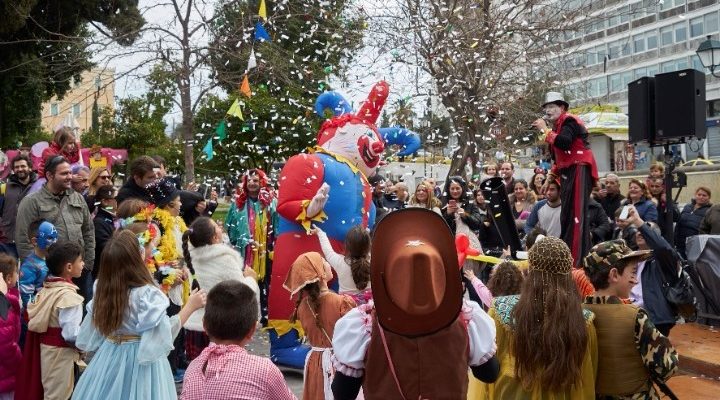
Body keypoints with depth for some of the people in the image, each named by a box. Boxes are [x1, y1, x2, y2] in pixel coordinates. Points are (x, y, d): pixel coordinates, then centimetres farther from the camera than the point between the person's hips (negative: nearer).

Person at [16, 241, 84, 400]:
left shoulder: (46, 289, 2)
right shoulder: (68, 296, -23)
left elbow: (35, 320, 7)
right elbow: (71, 334, -26)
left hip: (45, 346, 8)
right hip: (61, 352, -8)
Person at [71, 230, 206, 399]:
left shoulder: (104, 291, -2)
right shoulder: (148, 294, -20)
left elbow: (91, 334, 9)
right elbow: (166, 334, -18)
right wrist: (190, 306, -12)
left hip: (109, 356, 6)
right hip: (140, 362, -5)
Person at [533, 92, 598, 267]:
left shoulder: (569, 121, -5)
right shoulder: (557, 126, 21)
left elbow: (563, 142, -26)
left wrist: (545, 129, -15)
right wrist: (550, 177, 20)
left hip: (579, 171, -10)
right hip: (568, 174, 10)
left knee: (576, 216, -15)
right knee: (566, 217, 10)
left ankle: (578, 260, -19)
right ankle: (567, 257, 15)